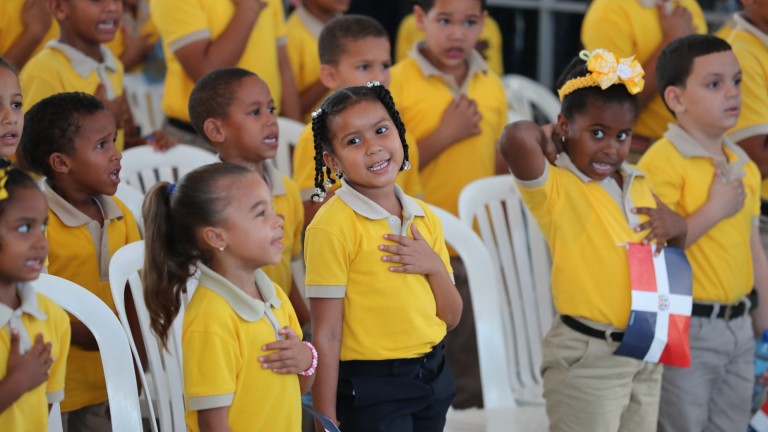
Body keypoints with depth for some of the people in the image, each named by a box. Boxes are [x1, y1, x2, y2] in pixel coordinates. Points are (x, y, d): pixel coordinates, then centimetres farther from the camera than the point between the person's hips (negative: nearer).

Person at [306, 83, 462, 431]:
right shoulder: (332, 227, -14)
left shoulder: (424, 218, 6)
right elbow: (326, 335, -14)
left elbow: (451, 318, 9)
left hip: (432, 376, 6)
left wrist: (435, 267, -9)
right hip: (371, 387, -6)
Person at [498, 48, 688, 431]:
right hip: (588, 356, -7)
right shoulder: (555, 187, -12)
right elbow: (515, 138, -34)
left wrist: (676, 227, 2)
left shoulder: (638, 185, 12)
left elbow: (672, 250, 25)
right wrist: (547, 138, -11)